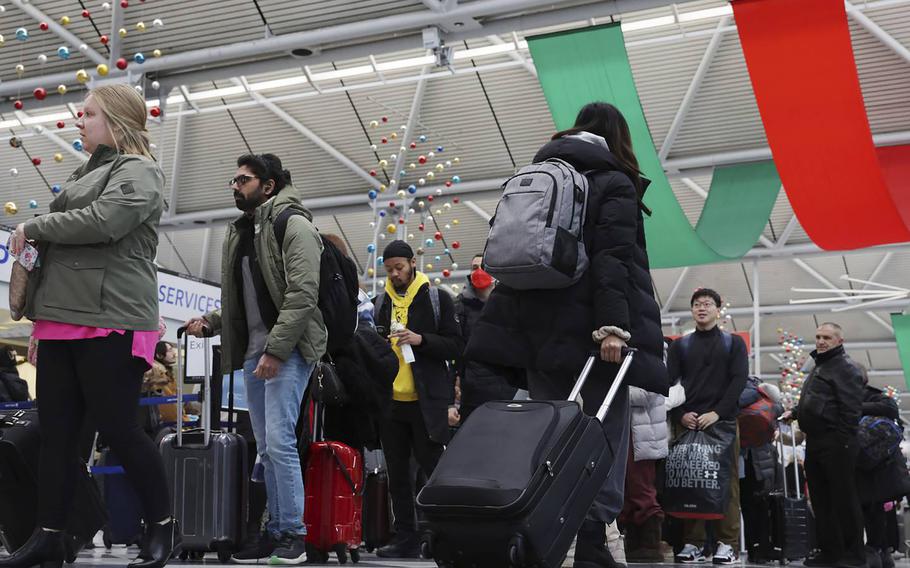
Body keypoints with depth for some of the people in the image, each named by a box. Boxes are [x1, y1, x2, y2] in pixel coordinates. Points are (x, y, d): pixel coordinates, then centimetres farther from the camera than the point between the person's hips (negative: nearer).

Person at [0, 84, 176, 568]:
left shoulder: (138, 172, -3)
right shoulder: (87, 174, 24)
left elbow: (102, 222, -20)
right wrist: (41, 314, 13)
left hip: (109, 322, -8)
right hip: (63, 320, 8)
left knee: (116, 426, -5)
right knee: (55, 430, 5)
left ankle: (162, 525, 10)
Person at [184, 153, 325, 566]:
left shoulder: (293, 225, -6)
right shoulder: (239, 233, 19)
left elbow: (302, 295, -16)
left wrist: (275, 350, -21)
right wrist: (209, 323, 8)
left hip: (287, 350, -8)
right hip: (253, 353, 8)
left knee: (279, 441, -13)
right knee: (265, 448, 8)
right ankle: (276, 532, 14)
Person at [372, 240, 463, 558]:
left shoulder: (437, 299, 0)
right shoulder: (381, 302, 13)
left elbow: (455, 346, -5)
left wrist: (421, 339, -18)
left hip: (426, 401, -5)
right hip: (390, 401, 5)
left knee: (436, 471, -4)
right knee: (397, 476, 9)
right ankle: (406, 540, 17)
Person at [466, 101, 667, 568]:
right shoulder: (613, 182, 1)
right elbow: (614, 256, -14)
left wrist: (522, 327, 20)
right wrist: (613, 324, -22)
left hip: (536, 331, 6)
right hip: (586, 331, -6)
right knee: (603, 442, -2)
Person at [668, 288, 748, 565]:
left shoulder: (734, 343, 13)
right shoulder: (680, 345, 16)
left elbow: (739, 380, 1)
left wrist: (717, 412, -12)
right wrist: (681, 414, -8)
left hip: (723, 420, -1)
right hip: (686, 422, 1)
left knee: (726, 481, -5)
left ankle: (727, 543, -5)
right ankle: (693, 542, -1)